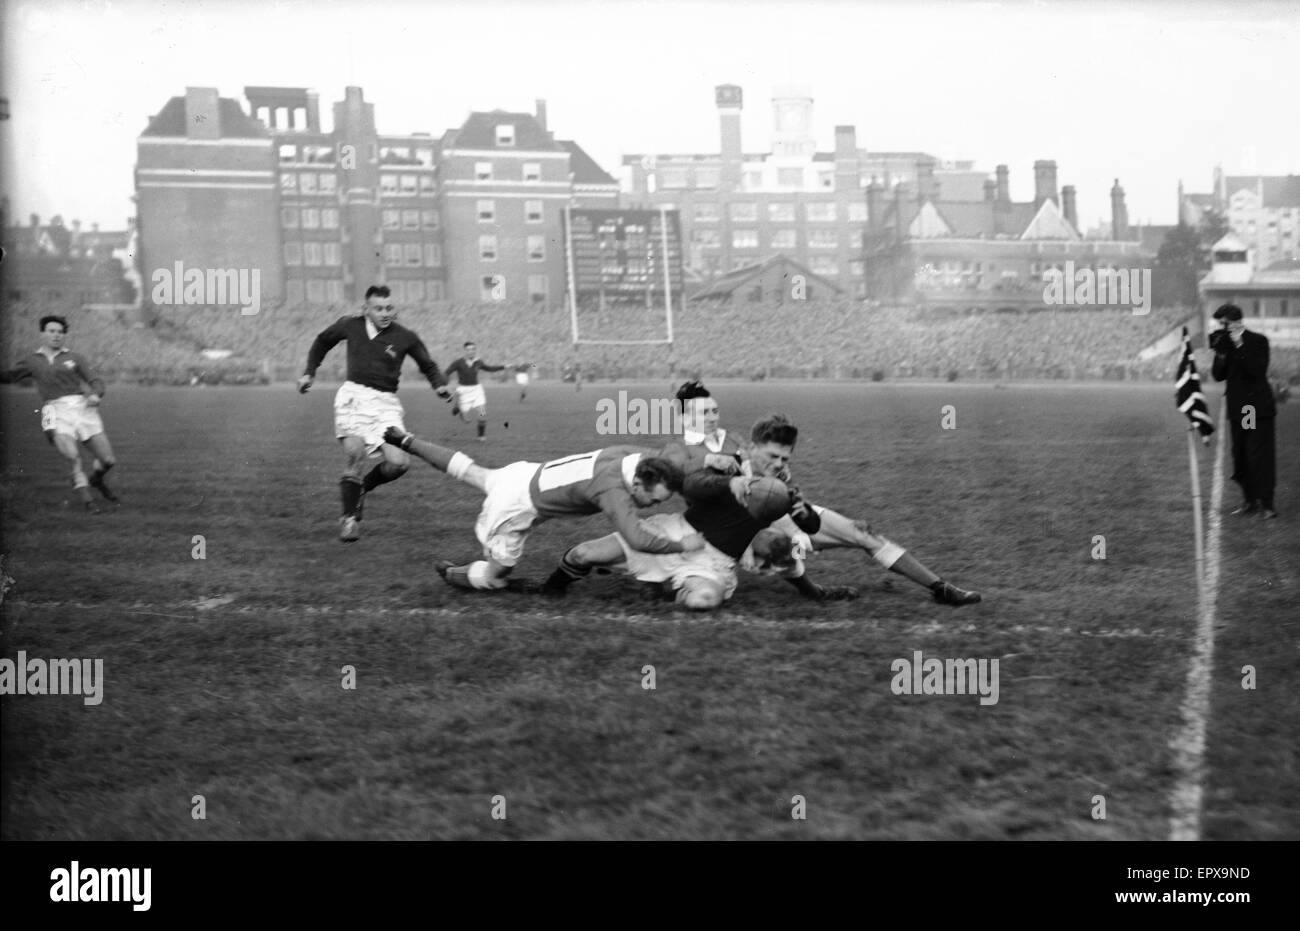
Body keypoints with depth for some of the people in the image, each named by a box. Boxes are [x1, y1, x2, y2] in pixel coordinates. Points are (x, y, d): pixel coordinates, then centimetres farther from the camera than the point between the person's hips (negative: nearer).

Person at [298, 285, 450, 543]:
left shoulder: (405, 337, 2)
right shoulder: (350, 326, 4)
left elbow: (428, 366, 16)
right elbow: (322, 341, 24)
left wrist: (440, 385, -3)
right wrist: (310, 372, 18)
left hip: (385, 402, 1)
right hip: (354, 395, -1)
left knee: (398, 462, -16)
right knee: (356, 453, -23)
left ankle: (363, 486, 17)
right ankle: (349, 517, -7)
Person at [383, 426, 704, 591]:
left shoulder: (641, 457, -14)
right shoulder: (613, 490, -37)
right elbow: (637, 539, -46)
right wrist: (682, 546, -35)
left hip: (526, 473, 8)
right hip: (517, 507, -8)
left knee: (472, 473, 35)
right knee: (493, 577, 10)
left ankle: (405, 440, 46)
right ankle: (449, 572, 36)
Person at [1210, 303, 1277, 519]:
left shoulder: (1258, 341, -8)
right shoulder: (1224, 342, 6)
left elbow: (1258, 371, -19)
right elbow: (1218, 376, 3)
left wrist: (1240, 347, -22)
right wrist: (1221, 353, -13)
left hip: (1258, 407, -6)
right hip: (1237, 408, 6)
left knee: (1259, 455, -8)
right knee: (1240, 456, 8)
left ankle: (1265, 503, -5)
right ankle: (1250, 500, 17)